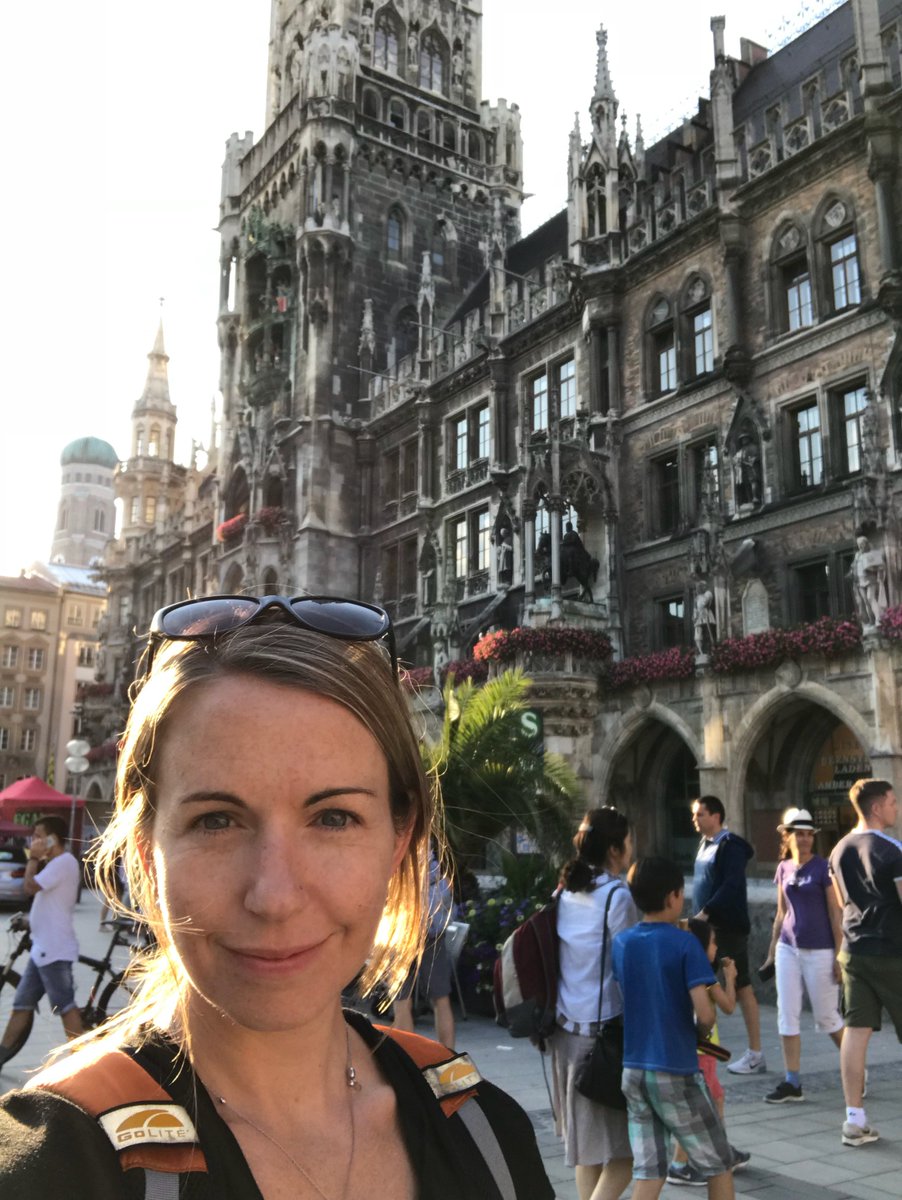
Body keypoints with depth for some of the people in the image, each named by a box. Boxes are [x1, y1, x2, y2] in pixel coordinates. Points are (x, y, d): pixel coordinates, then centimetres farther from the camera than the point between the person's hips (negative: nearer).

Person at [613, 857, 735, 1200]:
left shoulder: (620, 943, 2)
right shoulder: (685, 944, -13)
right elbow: (704, 1013, -19)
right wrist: (701, 1032, 2)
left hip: (631, 1069, 5)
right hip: (675, 1071, -5)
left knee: (648, 1168, 11)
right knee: (717, 1162, 13)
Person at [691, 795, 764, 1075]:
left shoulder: (730, 845, -14)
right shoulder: (705, 844, 13)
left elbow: (732, 886, -24)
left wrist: (705, 912, -29)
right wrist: (700, 915, 14)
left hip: (729, 928, -9)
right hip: (707, 927, 9)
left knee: (742, 988, -1)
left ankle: (755, 1054, 7)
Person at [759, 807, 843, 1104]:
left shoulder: (823, 867, -8)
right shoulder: (784, 868, 7)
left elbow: (835, 914, -8)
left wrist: (839, 956, -11)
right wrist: (772, 951, 15)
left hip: (818, 951, -5)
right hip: (788, 949, 5)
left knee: (826, 1017, 5)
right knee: (787, 1014, 2)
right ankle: (792, 1083, 10)